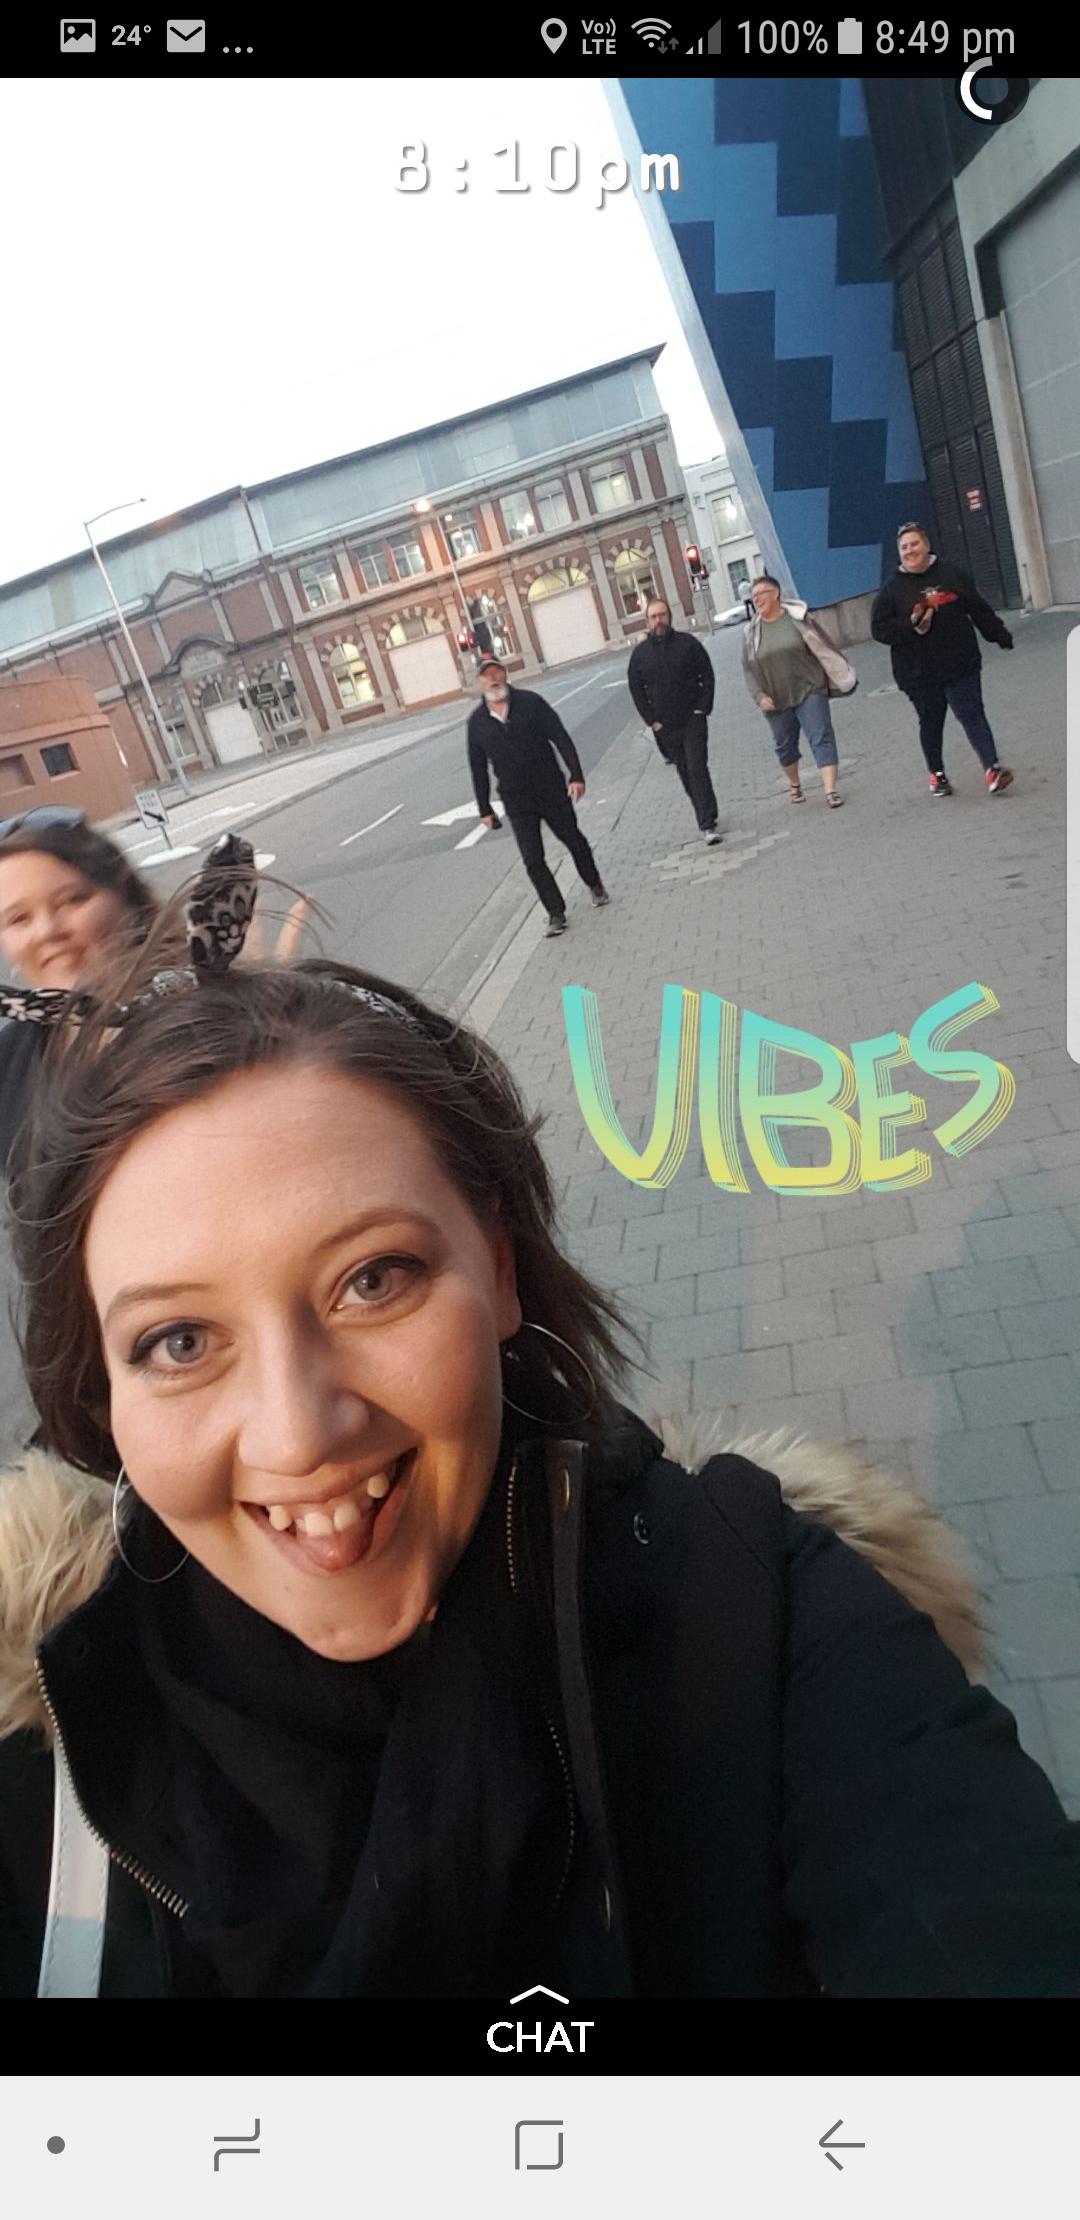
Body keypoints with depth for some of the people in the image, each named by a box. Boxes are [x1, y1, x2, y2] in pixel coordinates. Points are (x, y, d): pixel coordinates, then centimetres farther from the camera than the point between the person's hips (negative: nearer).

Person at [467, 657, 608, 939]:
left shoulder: (530, 702, -8)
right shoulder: (477, 722, -2)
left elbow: (561, 739, -9)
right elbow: (478, 769, 5)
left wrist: (576, 775, -18)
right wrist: (484, 809, 5)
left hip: (552, 790, -1)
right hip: (516, 802, 1)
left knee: (574, 841, 15)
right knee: (533, 860, -2)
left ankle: (595, 885, 40)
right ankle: (556, 913, 10)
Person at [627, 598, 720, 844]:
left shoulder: (687, 643, -2)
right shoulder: (640, 653, 1)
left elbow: (707, 676, 1)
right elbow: (635, 689, 6)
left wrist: (702, 708, -8)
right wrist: (651, 720, 0)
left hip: (693, 720, -2)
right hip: (665, 726, 3)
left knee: (697, 769, -11)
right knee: (685, 772, 11)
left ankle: (707, 825, -12)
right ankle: (706, 817, 24)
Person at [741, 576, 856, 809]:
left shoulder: (798, 618, -4)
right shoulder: (751, 632, 2)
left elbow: (824, 648, 0)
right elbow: (748, 669, 3)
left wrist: (843, 677, 3)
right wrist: (759, 696, -10)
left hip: (809, 691, -2)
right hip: (776, 701, 3)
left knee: (821, 737, -11)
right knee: (784, 745, 13)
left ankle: (830, 790, -13)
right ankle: (794, 784, 37)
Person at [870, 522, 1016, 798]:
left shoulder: (952, 574, 7)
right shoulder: (892, 588, 2)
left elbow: (979, 610, 13)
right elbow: (879, 629, -5)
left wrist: (1000, 636, 16)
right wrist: (911, 627, -19)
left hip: (962, 665, 0)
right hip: (919, 673, 0)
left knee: (972, 714, -8)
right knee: (931, 723, 10)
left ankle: (992, 770, -16)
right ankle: (936, 774, 27)